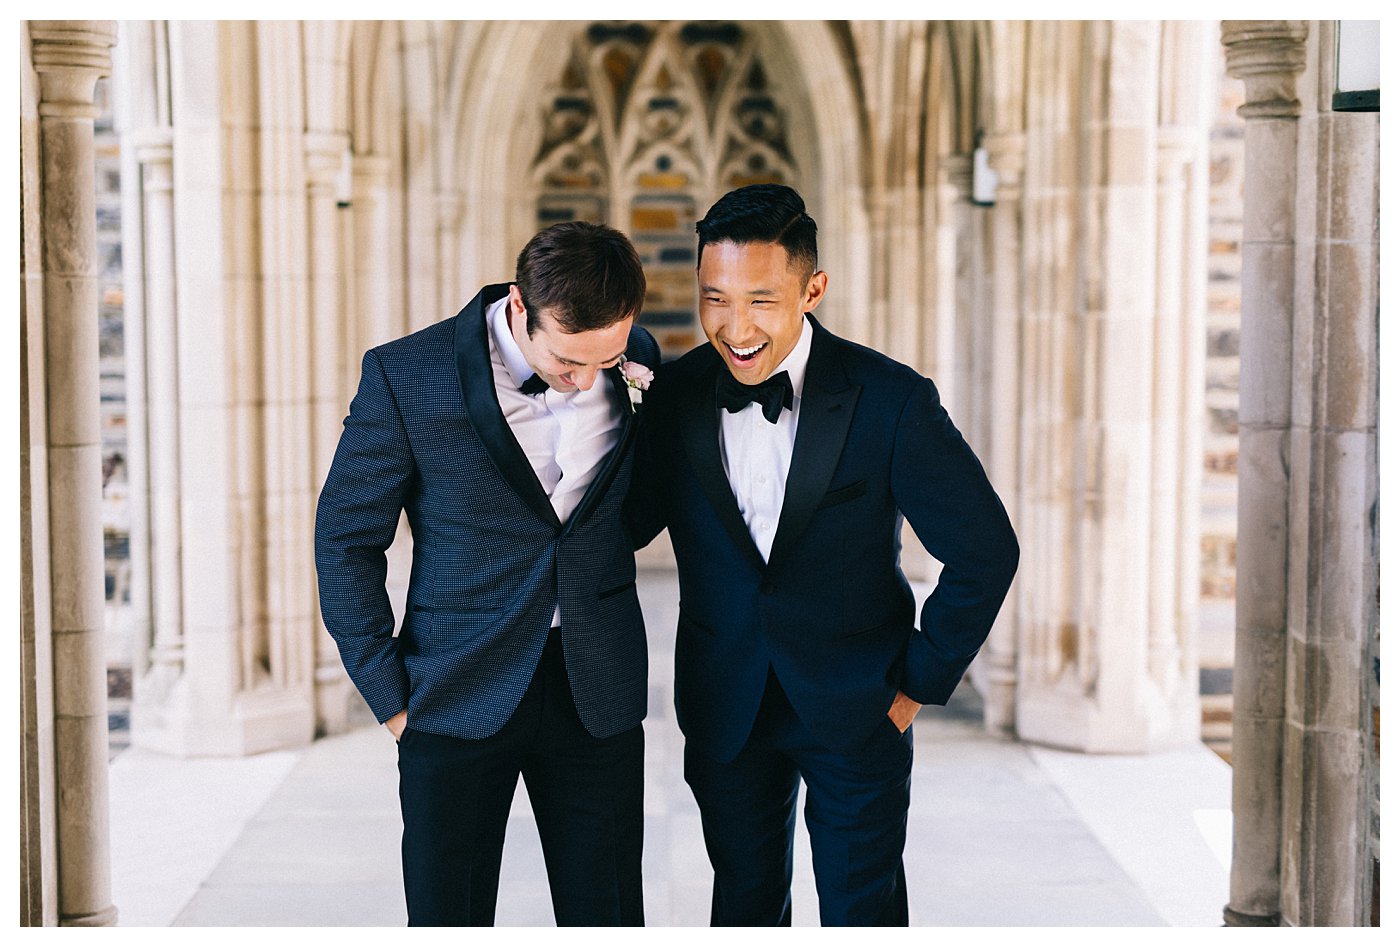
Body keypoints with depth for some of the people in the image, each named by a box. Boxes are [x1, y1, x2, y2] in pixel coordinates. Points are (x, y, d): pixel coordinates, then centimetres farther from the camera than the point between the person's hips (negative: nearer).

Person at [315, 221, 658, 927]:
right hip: (460, 695, -2)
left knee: (607, 918, 8)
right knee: (447, 918, 3)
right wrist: (390, 698, -5)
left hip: (596, 697, 3)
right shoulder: (406, 377, -12)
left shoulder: (636, 362, -2)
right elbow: (346, 541, -3)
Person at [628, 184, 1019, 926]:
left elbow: (985, 549, -9)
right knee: (745, 905, 14)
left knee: (862, 912, 6)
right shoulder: (672, 398, -6)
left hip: (858, 712, -2)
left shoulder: (890, 401, -16)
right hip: (727, 712, 3)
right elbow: (624, 525, 3)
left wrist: (922, 682, -6)